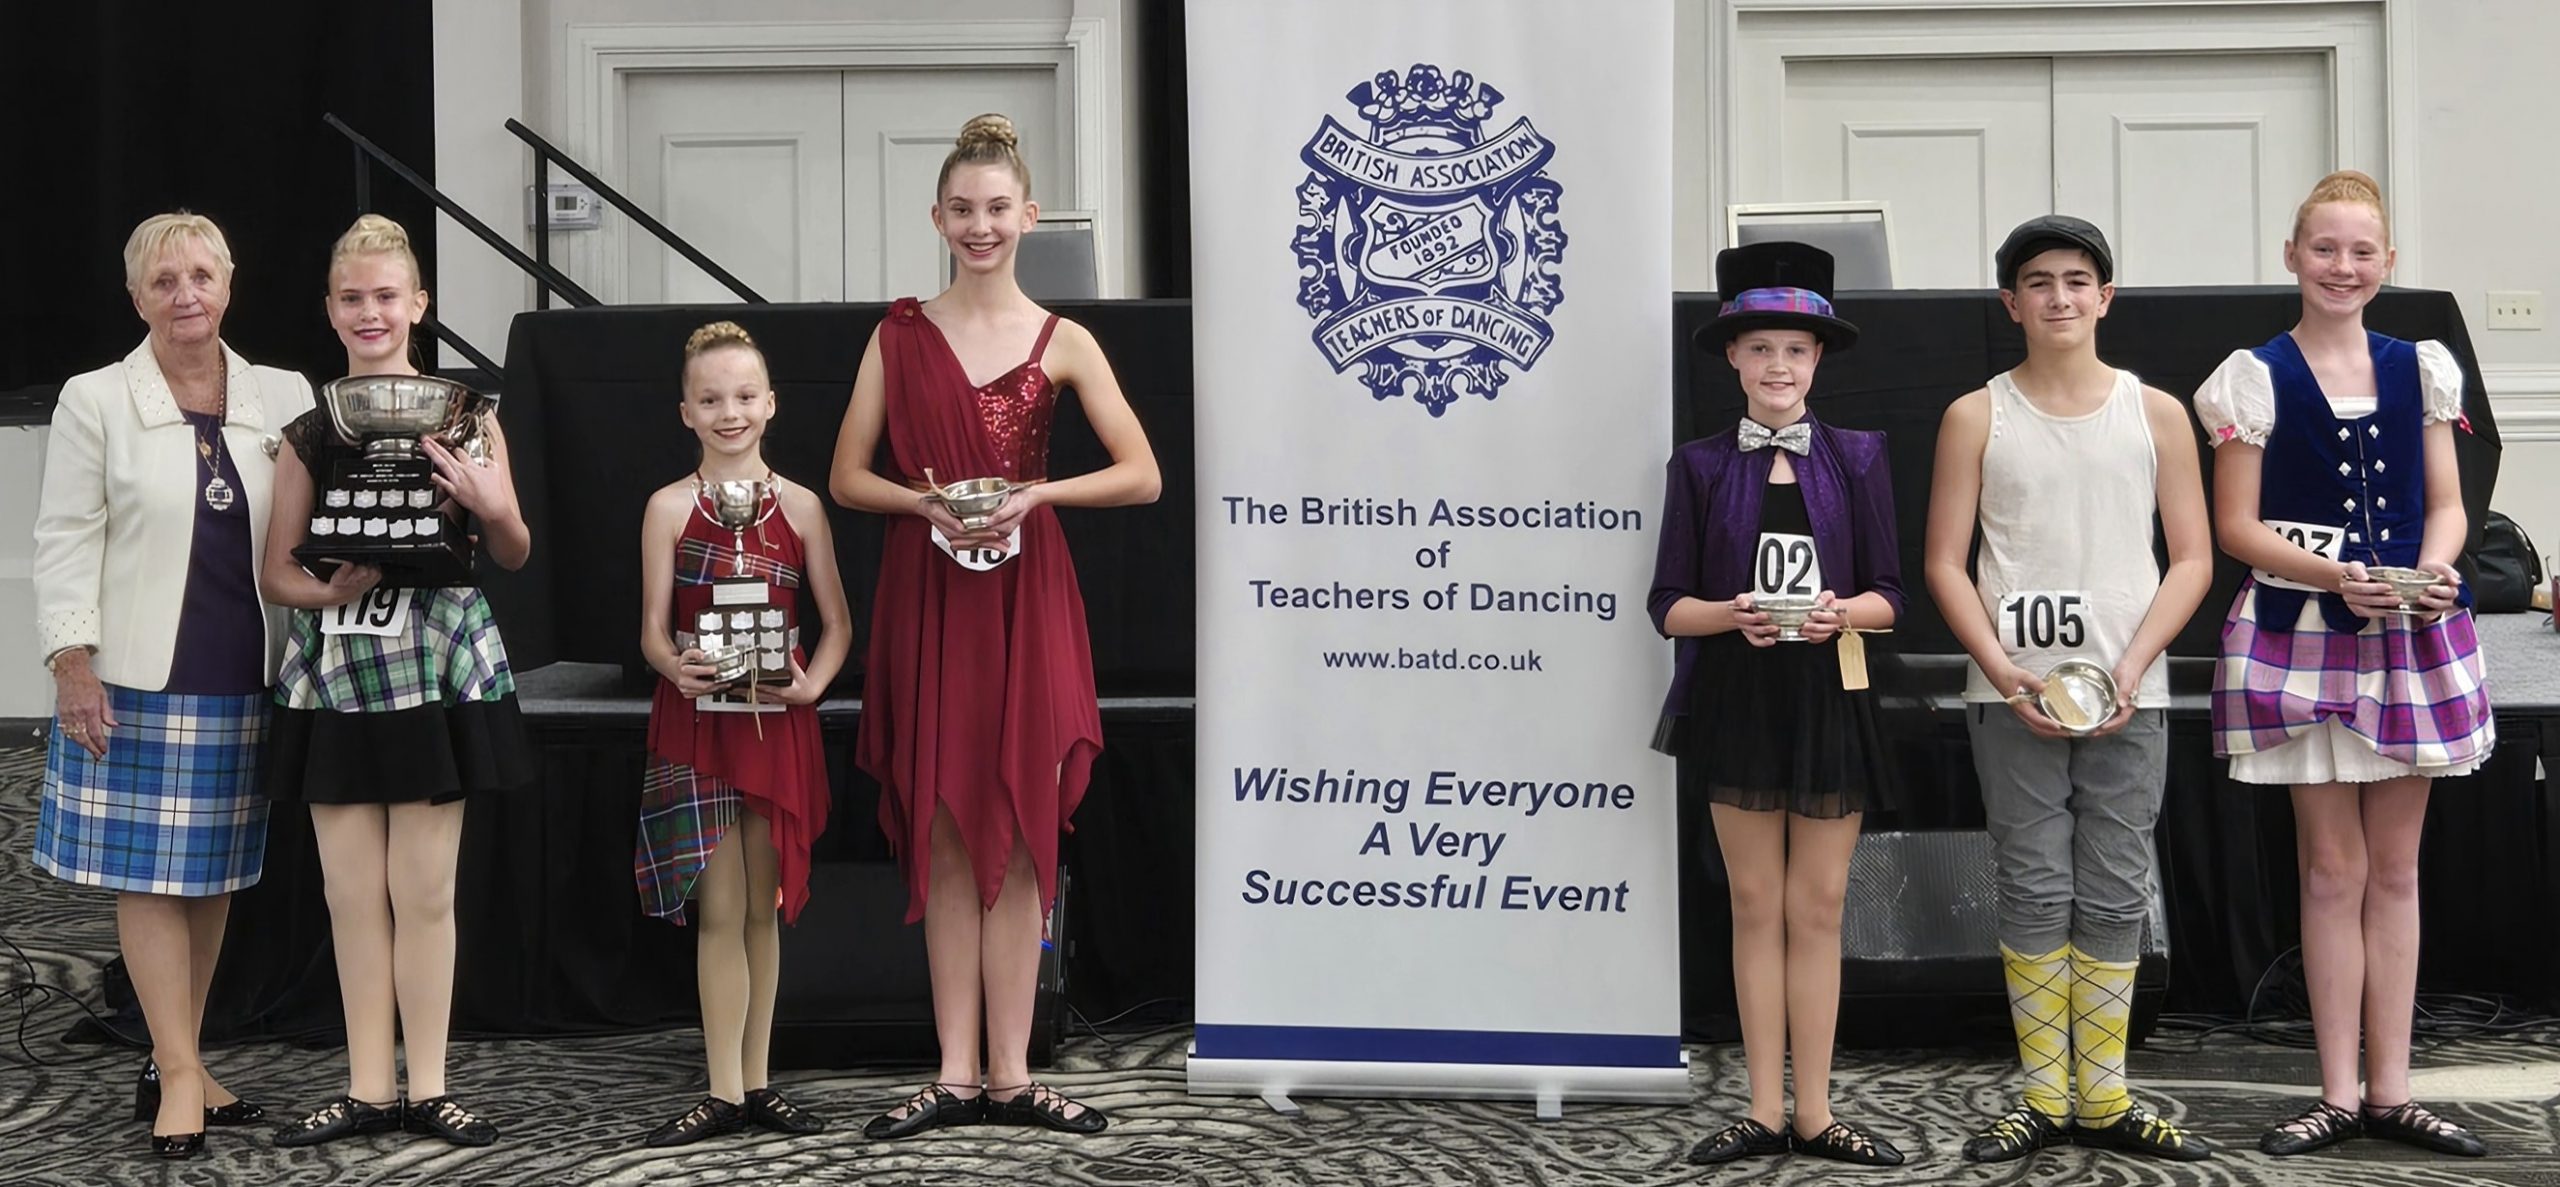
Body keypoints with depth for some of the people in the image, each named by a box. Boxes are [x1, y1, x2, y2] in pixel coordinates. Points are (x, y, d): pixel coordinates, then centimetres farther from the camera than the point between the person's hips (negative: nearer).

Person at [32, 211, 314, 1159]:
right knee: (149, 874, -2)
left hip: (246, 680, 3)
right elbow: (65, 542, -1)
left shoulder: (283, 398, 7)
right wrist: (72, 662, -9)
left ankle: (174, 1064, 20)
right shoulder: (96, 401, 1)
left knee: (214, 875, 9)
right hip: (139, 679, -3)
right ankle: (180, 1078, 2)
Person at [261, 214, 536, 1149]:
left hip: (438, 667, -2)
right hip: (335, 673, 2)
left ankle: (427, 1088, 10)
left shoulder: (463, 411, 2)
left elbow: (515, 555, 6)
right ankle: (368, 1088, 14)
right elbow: (276, 571, 7)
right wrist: (331, 590, -13)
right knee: (352, 893, 5)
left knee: (424, 891, 1)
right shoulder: (309, 430, 6)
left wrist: (491, 508, -15)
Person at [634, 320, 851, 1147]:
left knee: (764, 907, 8)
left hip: (777, 723, 2)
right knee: (721, 908, -4)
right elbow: (653, 629, -2)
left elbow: (837, 622, 6)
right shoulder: (670, 507, 1)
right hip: (697, 720, -1)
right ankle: (725, 1093, 1)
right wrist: (676, 667, -23)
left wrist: (813, 683, -12)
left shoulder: (799, 506, 4)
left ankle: (756, 1082, 16)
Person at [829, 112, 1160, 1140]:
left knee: (1019, 830, -1)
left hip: (1026, 599, -1)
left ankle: (1011, 1073, 5)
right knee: (944, 833, 2)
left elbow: (1142, 476, -1)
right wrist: (927, 504, -12)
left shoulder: (1062, 344, 3)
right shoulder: (900, 337, 6)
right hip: (927, 593, 1)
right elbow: (848, 477, 6)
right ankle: (957, 1075, 7)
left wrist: (1037, 495, -13)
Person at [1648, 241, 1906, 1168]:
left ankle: (1813, 1113, 10)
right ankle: (1765, 1111, 10)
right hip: (1735, 702, 0)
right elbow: (1668, 605, 0)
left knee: (1817, 908, 4)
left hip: (1829, 701, 0)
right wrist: (1734, 615, -19)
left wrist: (1839, 612, -19)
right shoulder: (1700, 465, 2)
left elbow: (1888, 598, 1)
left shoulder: (1857, 457, 3)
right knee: (1756, 905, 5)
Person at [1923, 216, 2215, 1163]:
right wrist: (2000, 667, -11)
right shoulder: (1977, 417, 5)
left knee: (2116, 897, 3)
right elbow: (1945, 562, 2)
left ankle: (2103, 1100, 11)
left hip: (2126, 695, 1)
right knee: (2034, 892, 1)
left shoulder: (2156, 413, 7)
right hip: (2012, 692, -1)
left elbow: (2193, 558, 5)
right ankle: (2045, 1100, 9)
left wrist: (2135, 663, -9)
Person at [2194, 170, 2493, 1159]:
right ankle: (2339, 1093, 9)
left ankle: (2389, 1090, 14)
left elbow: (2444, 504, 10)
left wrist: (2436, 566, -12)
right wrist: (2331, 575, -19)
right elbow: (2237, 526, -4)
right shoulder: (2259, 378, -2)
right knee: (2334, 869, 1)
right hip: (2306, 637, -3)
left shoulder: (2420, 370, 7)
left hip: (2411, 634, 3)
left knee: (2395, 868, 7)